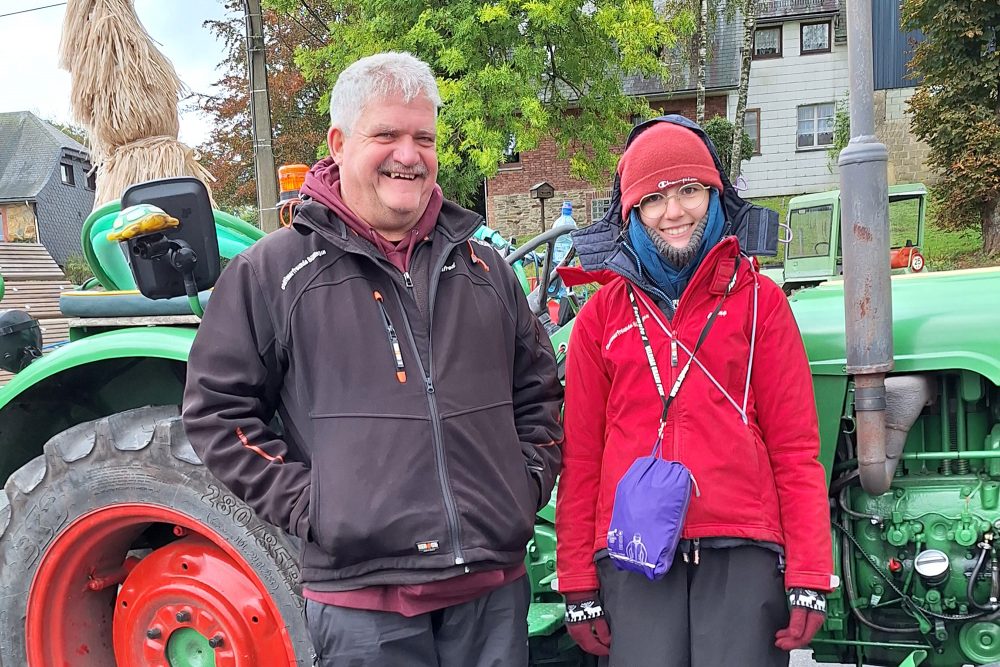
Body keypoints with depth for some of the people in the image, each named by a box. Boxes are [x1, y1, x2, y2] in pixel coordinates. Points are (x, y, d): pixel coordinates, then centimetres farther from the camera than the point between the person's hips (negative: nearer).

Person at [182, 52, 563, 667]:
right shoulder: (272, 270, -2)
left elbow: (538, 388, 18)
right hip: (363, 591, -3)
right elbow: (216, 408, -1)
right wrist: (305, 504, -7)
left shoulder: (481, 266, 11)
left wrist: (530, 481, 6)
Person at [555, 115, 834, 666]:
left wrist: (809, 575, -3)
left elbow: (796, 445, 3)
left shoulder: (758, 300, 6)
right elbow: (581, 456, 6)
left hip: (742, 549, 0)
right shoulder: (602, 315, 7)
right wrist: (577, 582, 4)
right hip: (633, 555, 1)